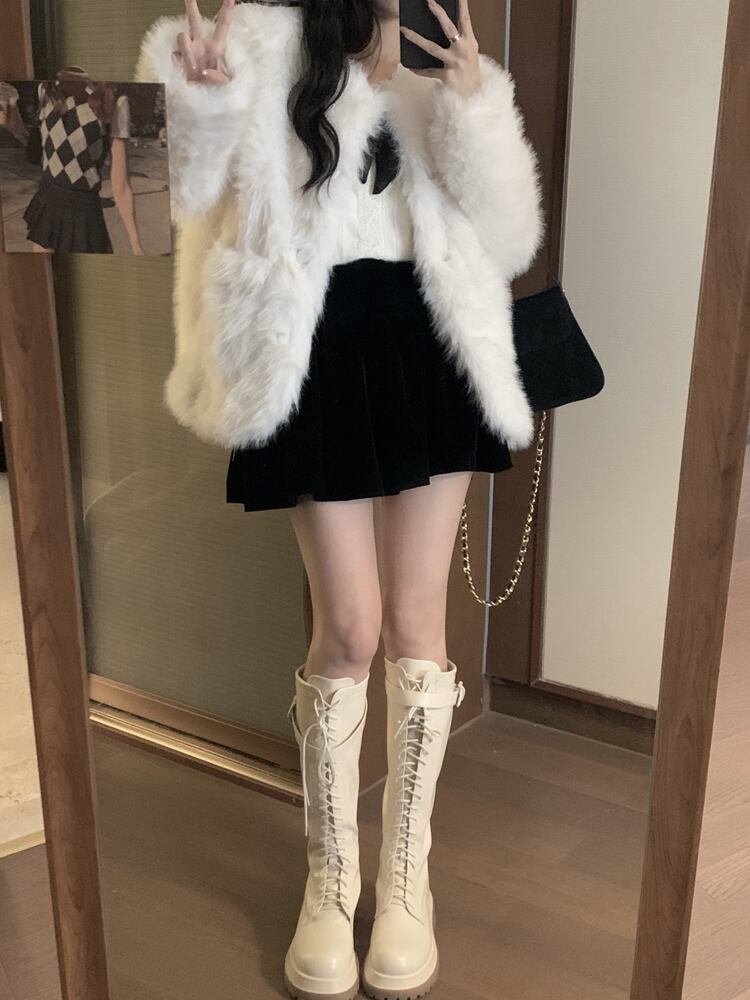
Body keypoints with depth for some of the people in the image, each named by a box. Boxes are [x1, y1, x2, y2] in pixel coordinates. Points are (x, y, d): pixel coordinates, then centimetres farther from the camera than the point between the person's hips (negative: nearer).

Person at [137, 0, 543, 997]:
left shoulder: (421, 91, 20)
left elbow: (507, 239, 8)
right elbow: (183, 180, -4)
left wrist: (477, 106, -4)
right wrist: (195, 93, -23)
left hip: (426, 354, 4)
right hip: (318, 360, -3)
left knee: (416, 624, 3)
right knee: (351, 629, -4)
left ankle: (407, 874, 21)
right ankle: (330, 878, 18)